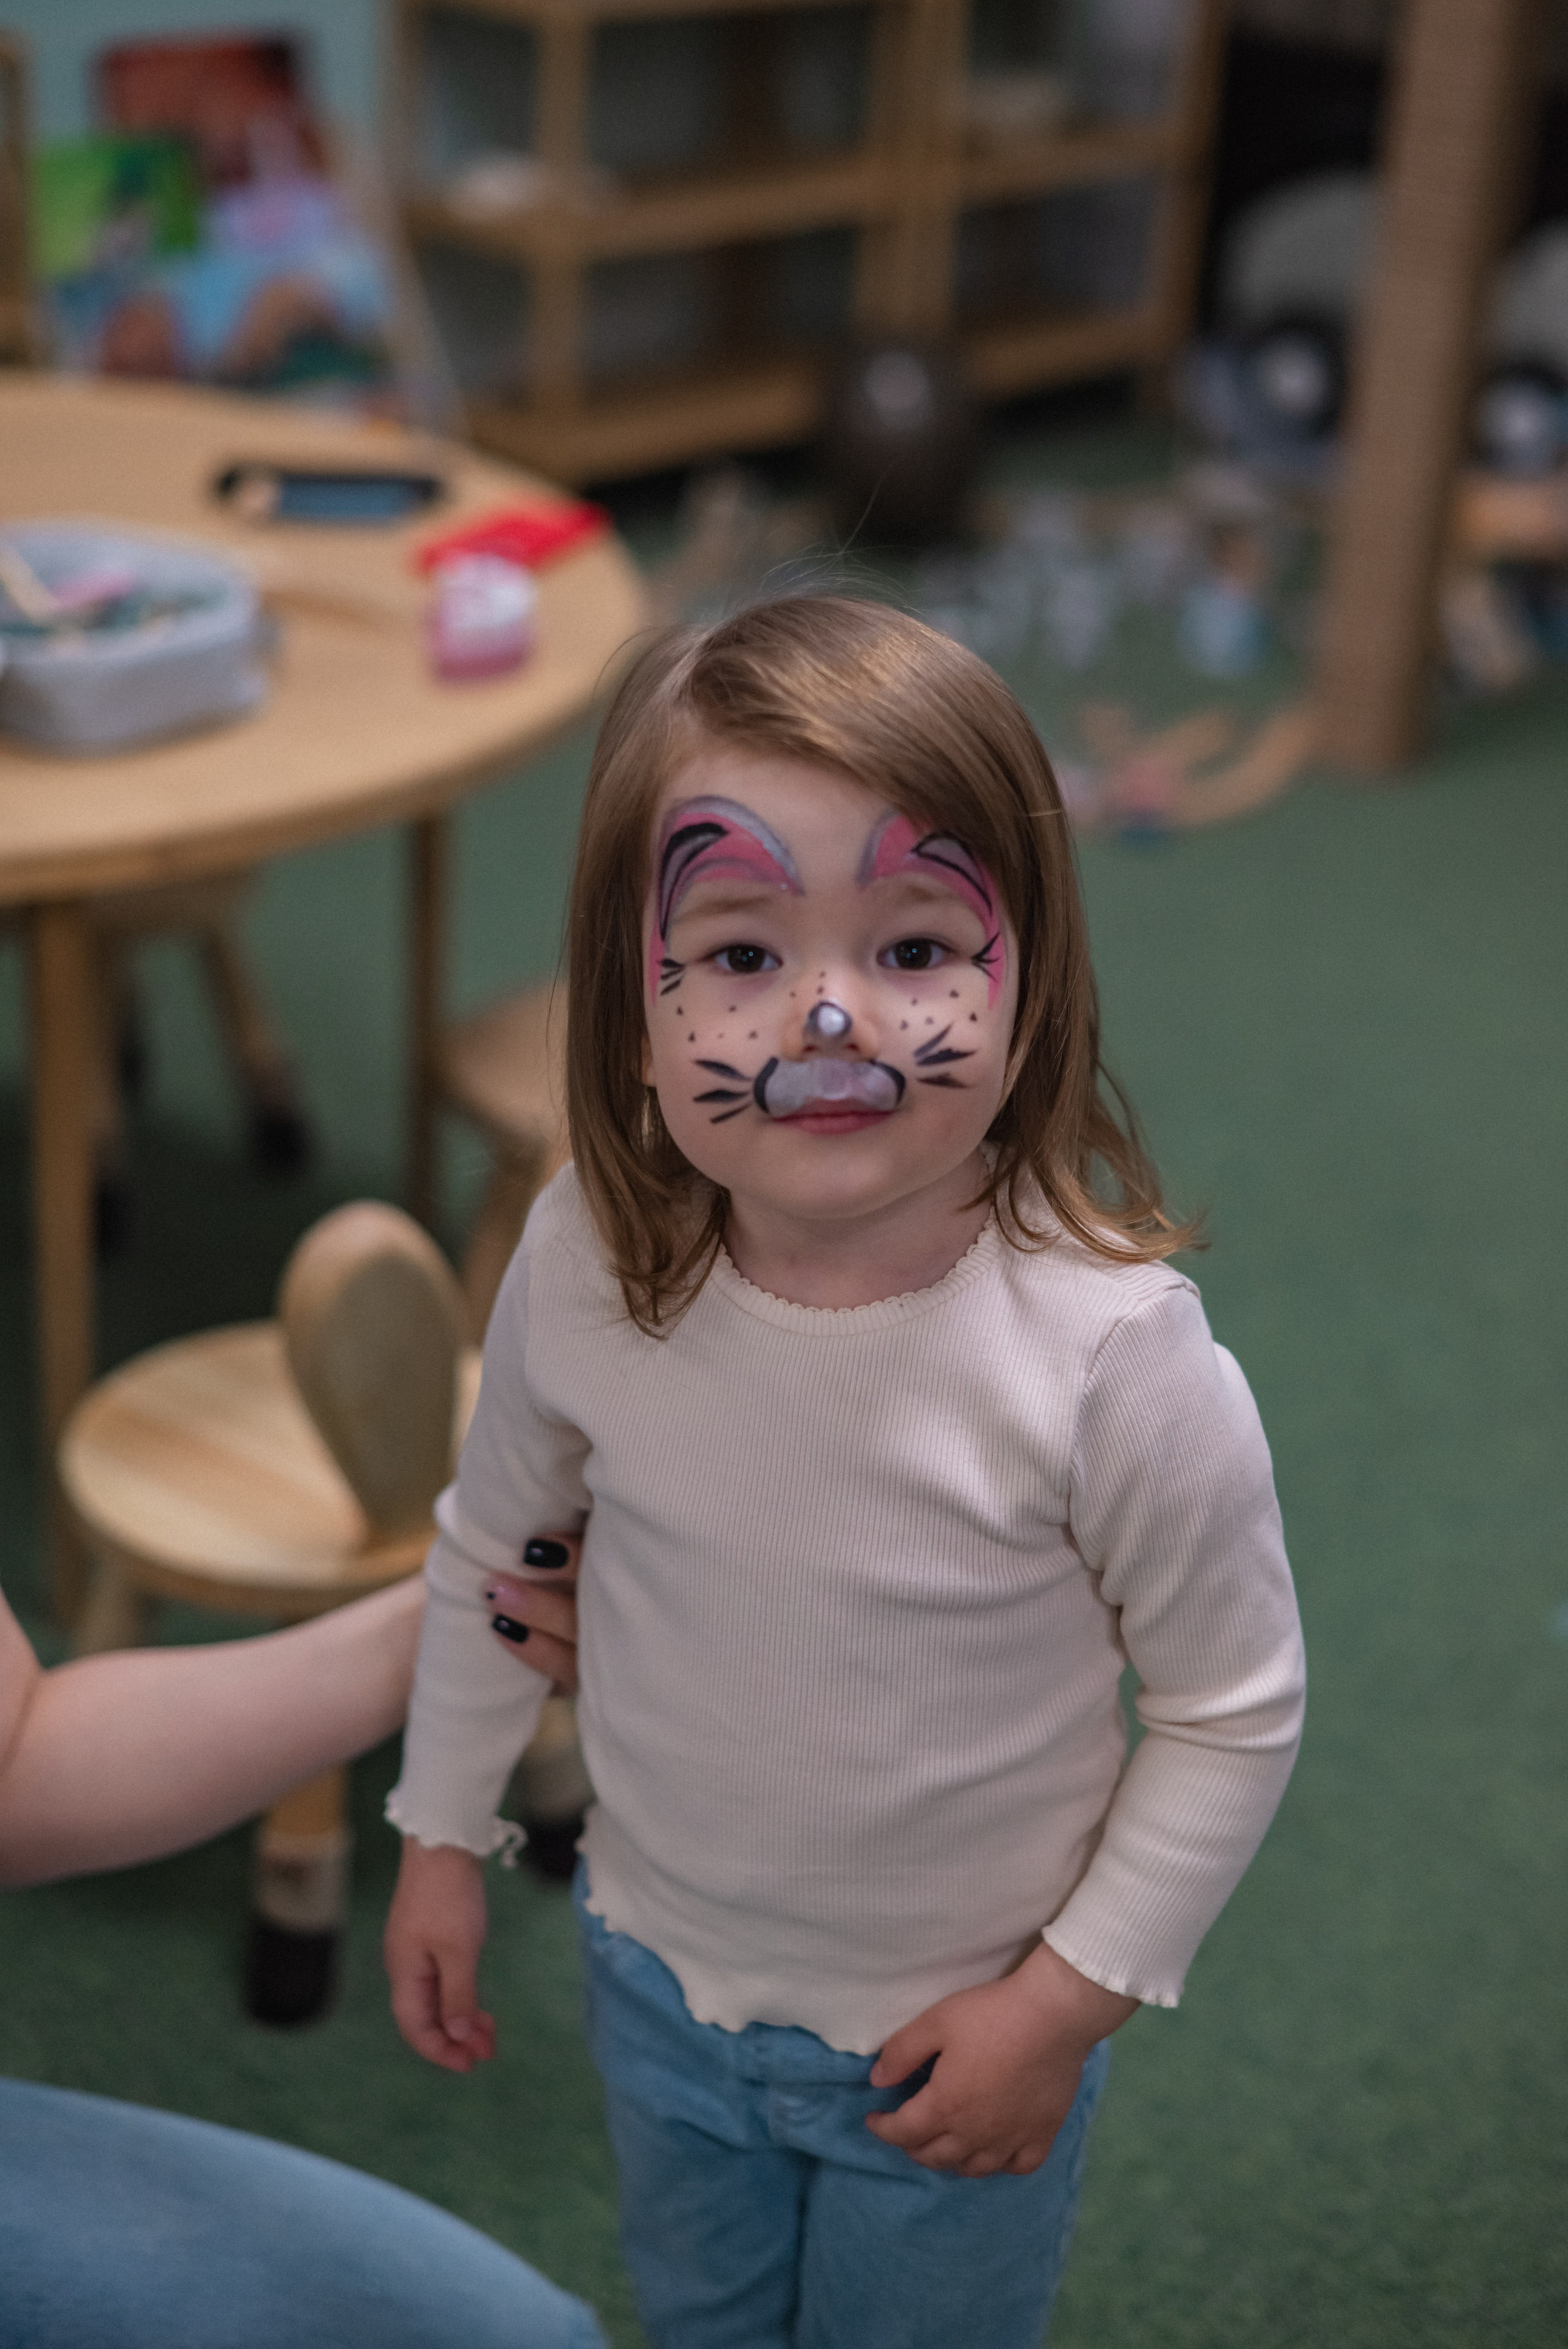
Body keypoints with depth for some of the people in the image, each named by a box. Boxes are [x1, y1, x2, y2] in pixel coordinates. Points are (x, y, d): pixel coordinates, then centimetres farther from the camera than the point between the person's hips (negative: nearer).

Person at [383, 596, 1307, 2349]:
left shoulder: (1109, 1351, -31)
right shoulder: (584, 1265, -21)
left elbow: (1233, 1710, -16)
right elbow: (489, 1544, 0)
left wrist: (1070, 1995, -13)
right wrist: (444, 1829, 7)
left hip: (951, 2035, -3)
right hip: (659, 1975, 3)